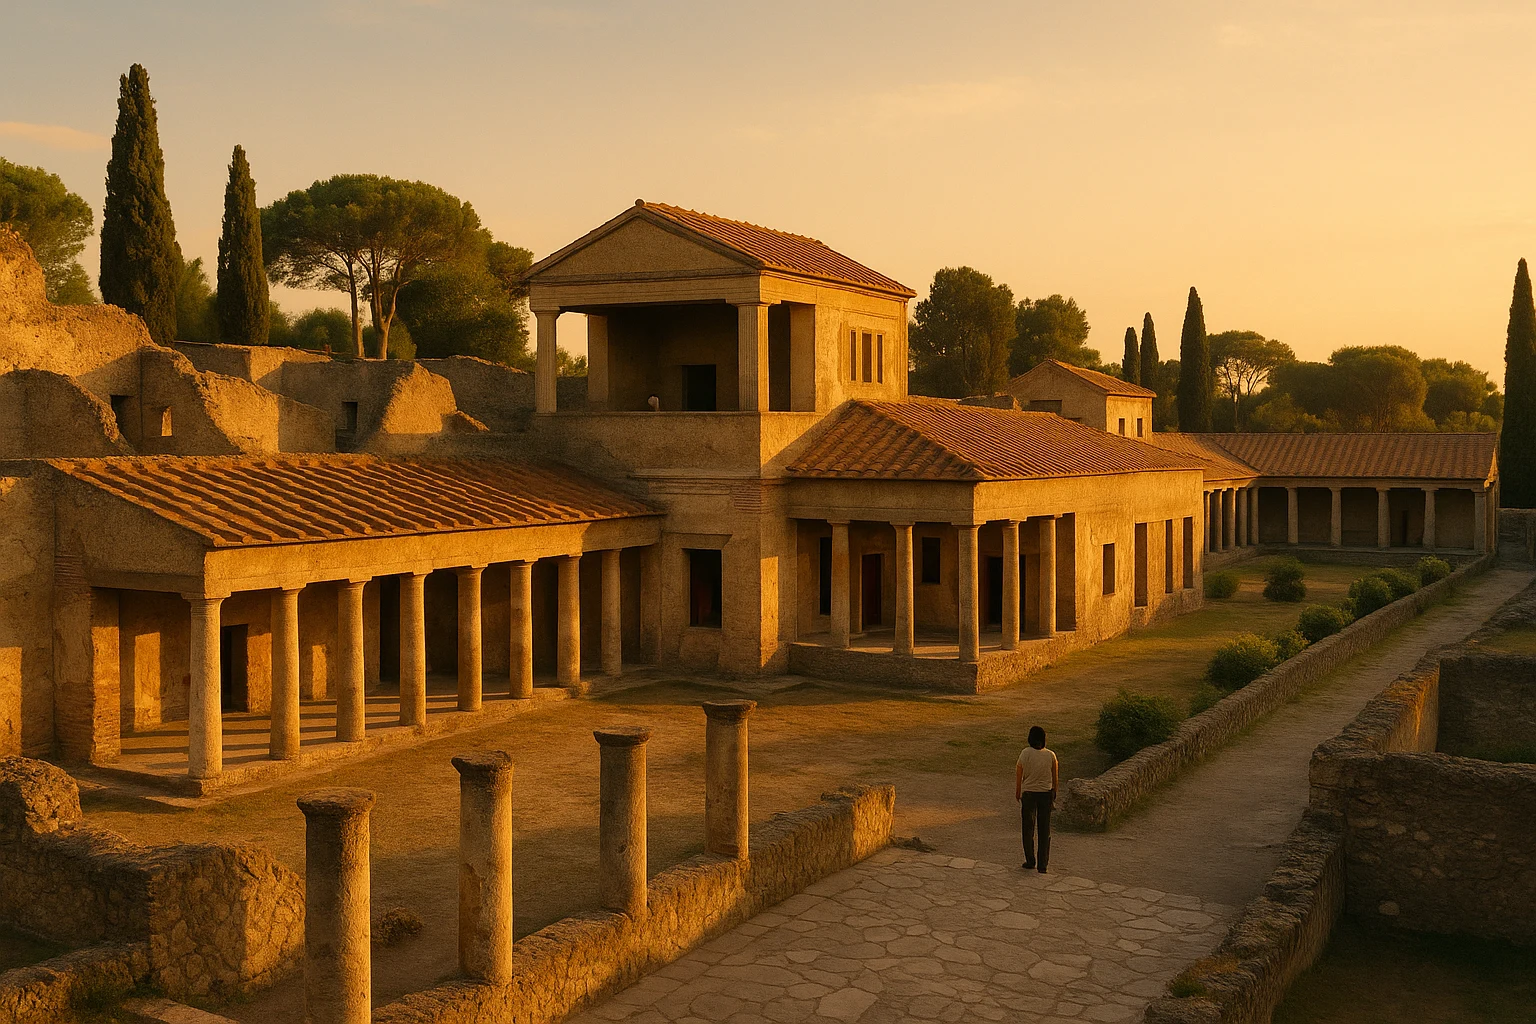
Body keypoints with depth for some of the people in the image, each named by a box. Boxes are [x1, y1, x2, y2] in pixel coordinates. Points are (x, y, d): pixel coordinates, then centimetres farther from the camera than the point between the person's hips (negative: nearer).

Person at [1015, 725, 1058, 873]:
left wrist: (1017, 793, 6)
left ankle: (1030, 861, 19)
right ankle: (1043, 865, 10)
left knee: (1028, 829, 13)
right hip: (1046, 793, 2)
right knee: (1045, 830, 9)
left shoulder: (1025, 753, -12)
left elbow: (1019, 775, -7)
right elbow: (1055, 776, 2)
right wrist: (1054, 794, 16)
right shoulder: (1050, 755, -7)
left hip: (1029, 794, -1)